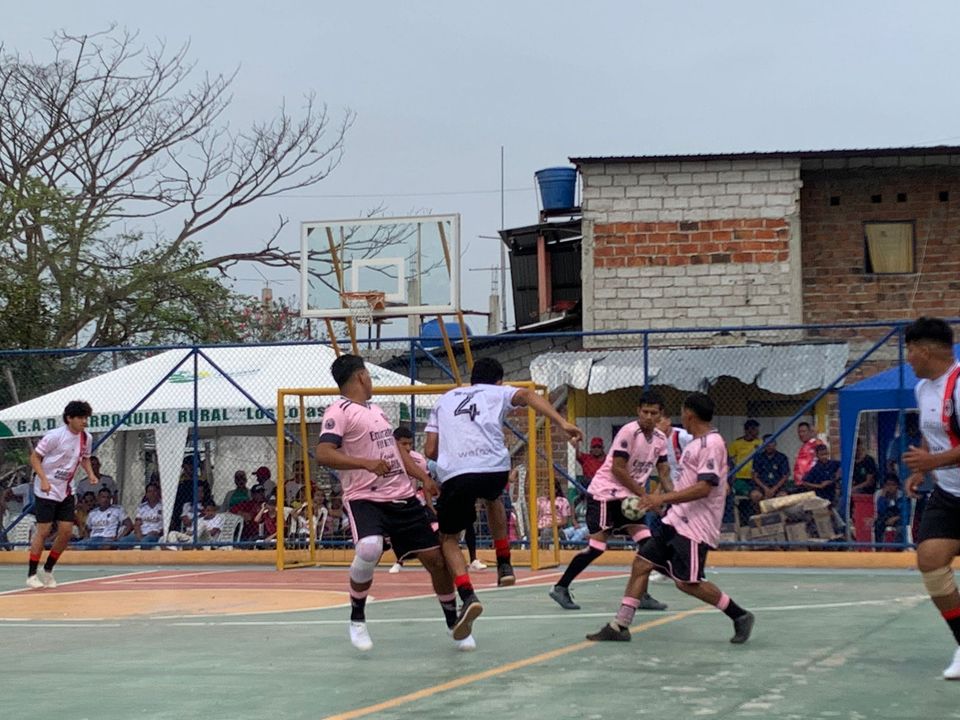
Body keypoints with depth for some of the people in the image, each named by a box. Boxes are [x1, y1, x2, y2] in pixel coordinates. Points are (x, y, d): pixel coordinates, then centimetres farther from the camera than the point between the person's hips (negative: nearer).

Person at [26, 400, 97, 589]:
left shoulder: (87, 438, 2)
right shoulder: (55, 436, -18)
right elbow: (34, 457, -13)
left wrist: (91, 474, 1)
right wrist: (43, 479, -25)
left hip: (66, 491, 6)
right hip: (47, 490, -6)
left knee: (66, 532, 1)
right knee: (43, 530, -6)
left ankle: (48, 571, 18)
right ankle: (31, 575, 4)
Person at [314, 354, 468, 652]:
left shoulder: (375, 410, 20)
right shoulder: (339, 412, -8)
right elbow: (323, 454, -22)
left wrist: (424, 477, 20)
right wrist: (366, 463, -33)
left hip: (403, 498, 8)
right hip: (365, 499, -7)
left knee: (436, 558, 5)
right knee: (369, 549, -34)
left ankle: (454, 624, 26)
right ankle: (357, 619, -10)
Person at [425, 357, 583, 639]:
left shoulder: (444, 399, 28)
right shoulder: (497, 392, 22)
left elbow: (430, 451, 20)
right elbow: (527, 395, -2)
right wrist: (562, 423, -13)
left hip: (453, 474, 0)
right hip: (495, 468, 0)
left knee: (449, 538, 17)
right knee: (493, 499, 38)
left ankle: (468, 596, -6)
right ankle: (504, 565, 31)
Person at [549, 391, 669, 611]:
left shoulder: (660, 439, 4)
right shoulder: (628, 432, -19)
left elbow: (663, 473, 8)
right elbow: (618, 469, -20)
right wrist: (645, 495, -17)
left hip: (628, 497, 7)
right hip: (604, 493, -7)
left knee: (646, 542, -4)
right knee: (597, 546, -12)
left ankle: (641, 596, 3)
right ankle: (560, 588, 0)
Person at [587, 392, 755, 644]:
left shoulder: (712, 443, -15)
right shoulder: (696, 442, 15)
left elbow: (704, 488, -24)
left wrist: (664, 498, -28)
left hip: (695, 526, -10)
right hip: (676, 520, 10)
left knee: (687, 582, -12)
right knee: (641, 562, 4)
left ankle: (739, 616, 4)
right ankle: (620, 626, 7)